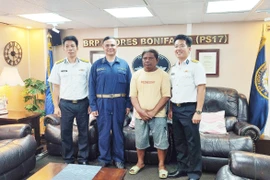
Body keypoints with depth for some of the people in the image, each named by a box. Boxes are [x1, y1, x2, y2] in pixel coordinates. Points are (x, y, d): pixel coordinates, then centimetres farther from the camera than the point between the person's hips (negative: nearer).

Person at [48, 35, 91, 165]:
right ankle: (68, 160, 25)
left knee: (83, 132, 8)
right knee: (65, 133, 8)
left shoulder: (86, 65, 0)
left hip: (82, 103, 0)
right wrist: (56, 106, 1)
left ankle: (83, 159, 22)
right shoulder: (58, 65, 3)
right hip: (65, 104, 1)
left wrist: (91, 104, -2)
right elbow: (56, 88, 5)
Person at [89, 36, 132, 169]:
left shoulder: (124, 64, 3)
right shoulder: (96, 65, 1)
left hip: (119, 103, 1)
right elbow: (91, 86, 0)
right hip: (102, 103, 0)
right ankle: (104, 159, 25)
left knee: (118, 131, 11)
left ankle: (118, 158, 26)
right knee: (103, 132, 9)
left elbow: (129, 85, 3)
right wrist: (93, 106, -5)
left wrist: (128, 104, -2)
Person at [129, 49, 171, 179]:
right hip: (140, 115, 3)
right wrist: (140, 111, -11)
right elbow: (133, 96, 3)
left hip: (158, 115, -2)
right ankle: (140, 163, 34)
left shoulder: (163, 75, -3)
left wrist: (153, 112, -14)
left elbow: (166, 96, -8)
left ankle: (161, 165, 25)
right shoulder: (136, 75, 6)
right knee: (140, 141, 13)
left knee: (161, 142, 5)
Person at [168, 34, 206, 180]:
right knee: (179, 141, 14)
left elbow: (201, 88, -12)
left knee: (192, 142, 3)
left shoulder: (195, 65, -7)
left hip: (189, 108, -6)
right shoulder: (173, 68, 13)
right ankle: (182, 168, 29)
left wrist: (198, 111, -17)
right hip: (176, 109, 7)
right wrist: (170, 109, 12)